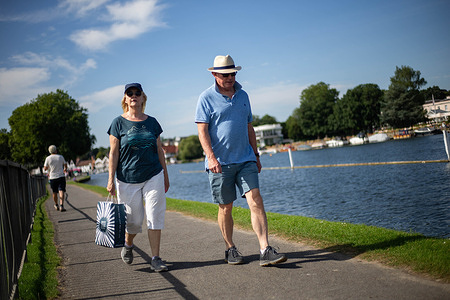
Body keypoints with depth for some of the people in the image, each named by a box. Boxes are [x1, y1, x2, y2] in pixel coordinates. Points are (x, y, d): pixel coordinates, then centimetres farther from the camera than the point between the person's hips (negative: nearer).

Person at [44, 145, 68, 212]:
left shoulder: (48, 158, -3)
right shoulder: (61, 157, 0)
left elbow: (45, 169, 1)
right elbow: (65, 164, 18)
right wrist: (65, 169, 40)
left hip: (52, 177, 1)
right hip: (61, 176, -1)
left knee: (55, 192, 16)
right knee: (61, 191, -9)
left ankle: (56, 205, 31)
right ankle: (61, 206, -24)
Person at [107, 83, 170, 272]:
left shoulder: (152, 122, 9)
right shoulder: (119, 123, 1)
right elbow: (113, 153, -1)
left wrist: (165, 176, 13)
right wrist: (111, 180, -6)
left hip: (154, 176, 2)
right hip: (127, 179, -2)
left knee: (155, 217, -4)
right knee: (133, 220, 5)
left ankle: (155, 259, 3)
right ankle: (128, 245, 37)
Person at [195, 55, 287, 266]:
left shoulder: (242, 95, 14)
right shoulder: (206, 98, -2)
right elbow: (202, 130, -8)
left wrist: (256, 155, 17)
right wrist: (211, 157, -20)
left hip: (245, 159, 4)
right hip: (220, 162, -3)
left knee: (255, 200, -9)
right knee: (226, 207, 5)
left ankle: (265, 251, -10)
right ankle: (230, 249, 22)